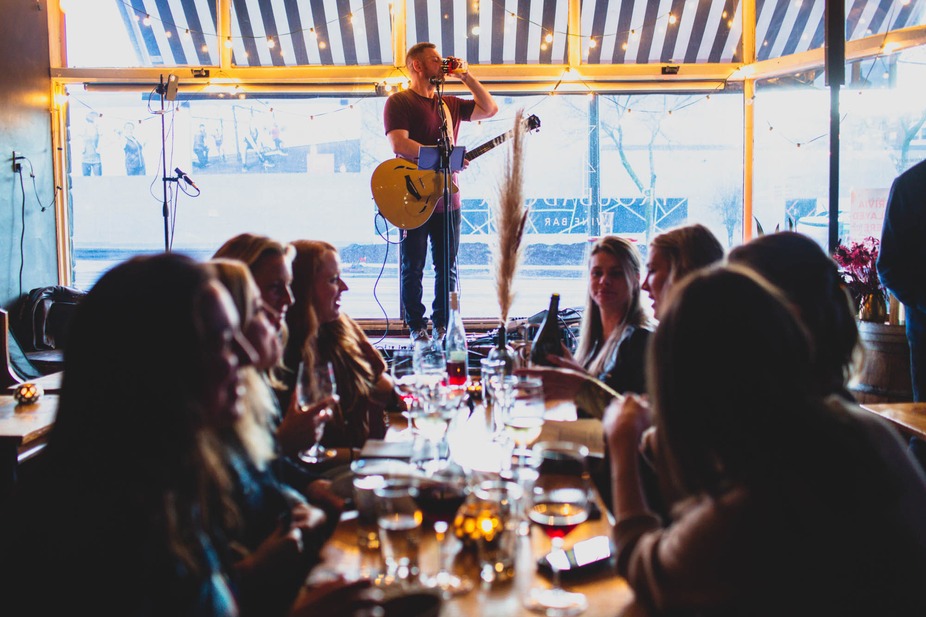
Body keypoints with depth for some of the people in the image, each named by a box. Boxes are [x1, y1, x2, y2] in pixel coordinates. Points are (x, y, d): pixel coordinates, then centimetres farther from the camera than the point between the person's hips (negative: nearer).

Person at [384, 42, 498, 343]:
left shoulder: (449, 104, 18)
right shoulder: (399, 101, -2)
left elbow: (490, 109, 19)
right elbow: (399, 144, -16)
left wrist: (466, 76, 12)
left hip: (447, 199, 6)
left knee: (447, 267, 8)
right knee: (413, 267, 0)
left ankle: (442, 323, 17)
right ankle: (416, 326, 9)